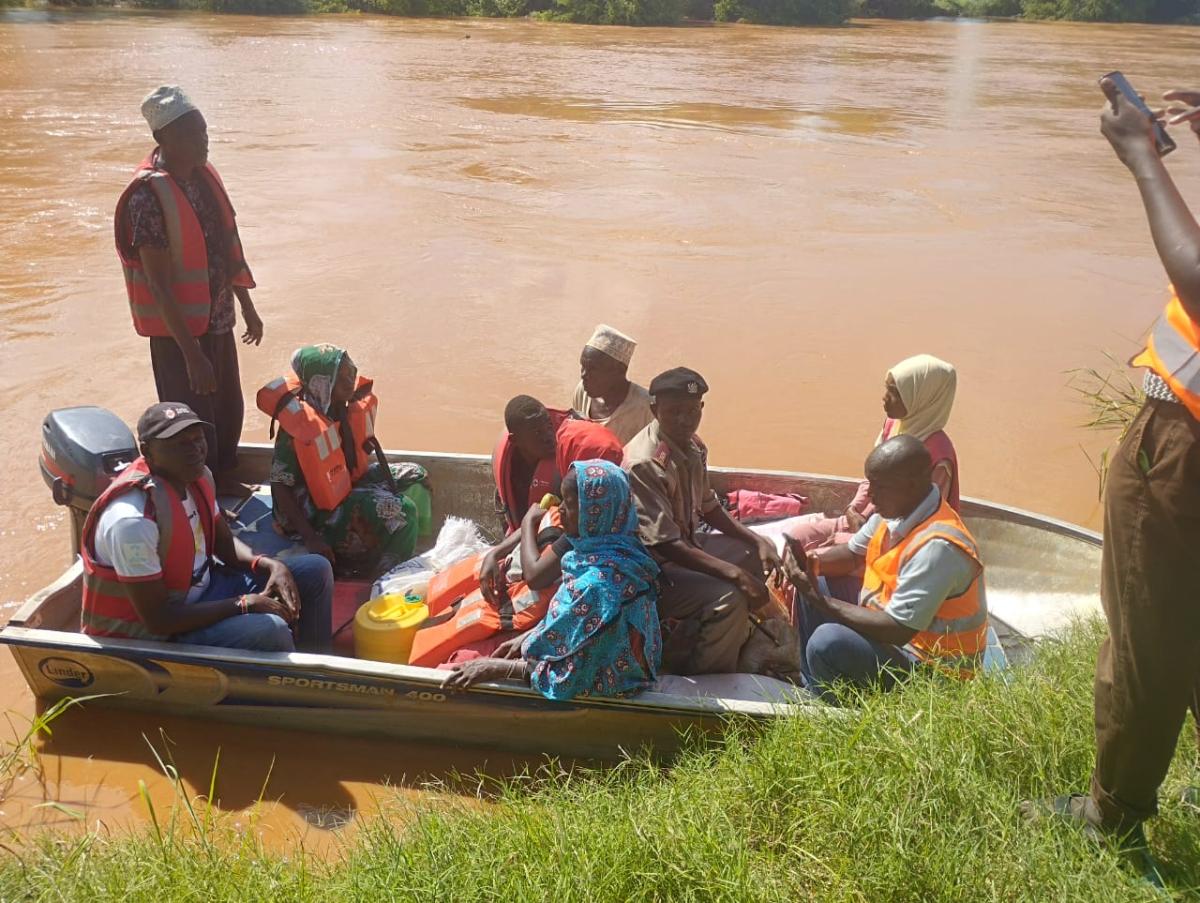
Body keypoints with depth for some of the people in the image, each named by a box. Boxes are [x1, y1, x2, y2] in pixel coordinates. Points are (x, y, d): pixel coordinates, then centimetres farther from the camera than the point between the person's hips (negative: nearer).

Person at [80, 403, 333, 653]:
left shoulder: (198, 476, -5)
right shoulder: (133, 519, -31)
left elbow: (224, 543, 10)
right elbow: (158, 619, -26)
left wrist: (270, 565, -10)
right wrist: (245, 604, -22)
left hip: (201, 587, 9)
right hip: (153, 632, -9)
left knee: (316, 570, 5)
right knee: (269, 630, -32)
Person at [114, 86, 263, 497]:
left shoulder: (204, 174, 2)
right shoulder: (149, 195, -23)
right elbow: (159, 285, -24)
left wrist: (247, 307, 18)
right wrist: (192, 354, -25)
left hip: (218, 317, 8)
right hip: (177, 328, -8)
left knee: (228, 409, 21)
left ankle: (223, 481, 42)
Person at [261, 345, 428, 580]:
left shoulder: (348, 408, -5)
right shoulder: (298, 425, -27)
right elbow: (280, 488, -24)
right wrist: (311, 539, -29)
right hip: (317, 510, -9)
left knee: (414, 477, 9)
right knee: (401, 512, -21)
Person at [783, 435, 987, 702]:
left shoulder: (937, 547, -31)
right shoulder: (895, 510, -4)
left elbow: (896, 630, -31)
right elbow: (853, 553, 11)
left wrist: (818, 600, -26)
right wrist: (811, 561, -11)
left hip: (932, 667, -9)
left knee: (828, 642, -29)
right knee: (814, 584, 8)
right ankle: (814, 687, 15)